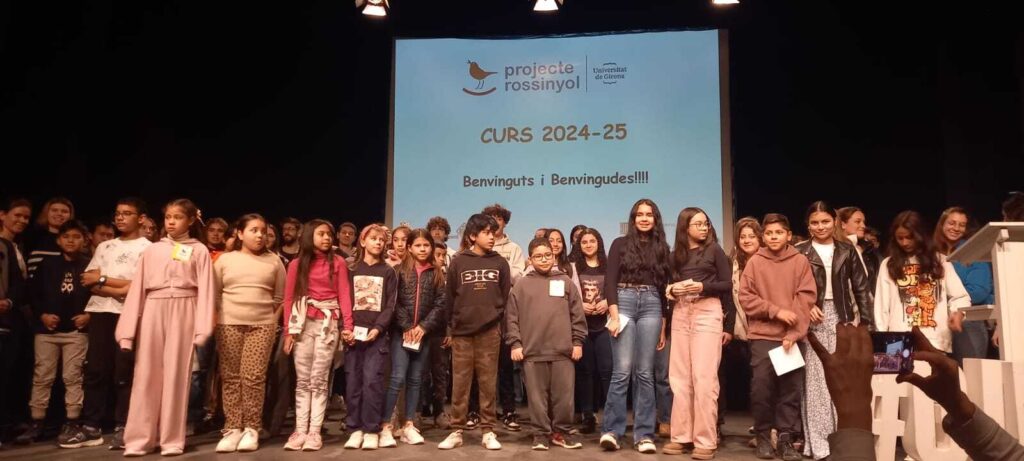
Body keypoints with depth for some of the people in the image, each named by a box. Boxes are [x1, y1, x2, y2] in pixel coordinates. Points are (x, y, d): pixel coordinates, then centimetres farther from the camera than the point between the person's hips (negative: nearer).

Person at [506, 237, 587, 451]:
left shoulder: (565, 282, 9)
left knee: (564, 394, 6)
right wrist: (515, 343, -3)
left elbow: (577, 315, 9)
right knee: (537, 395, 5)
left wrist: (577, 341, 4)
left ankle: (561, 431, 20)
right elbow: (512, 317, 4)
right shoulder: (522, 285, 6)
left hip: (563, 350, 1)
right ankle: (541, 433, 16)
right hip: (532, 351, -1)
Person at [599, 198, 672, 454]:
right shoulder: (620, 244, 6)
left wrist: (663, 327, 12)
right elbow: (610, 281, -1)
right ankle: (611, 430, -3)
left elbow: (664, 288, 15)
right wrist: (614, 315, -12)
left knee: (645, 373, 1)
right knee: (622, 371, -9)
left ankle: (644, 434, 5)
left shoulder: (662, 248, 14)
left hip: (651, 306, 3)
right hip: (624, 303, -2)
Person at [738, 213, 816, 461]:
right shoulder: (754, 262, 3)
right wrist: (776, 311, -12)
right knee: (762, 388, -1)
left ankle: (786, 439, 14)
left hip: (792, 337, 1)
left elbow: (806, 299, -2)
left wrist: (794, 332, -11)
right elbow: (745, 297, -1)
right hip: (762, 336, 0)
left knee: (791, 389, 3)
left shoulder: (800, 261, 3)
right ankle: (763, 437, 13)